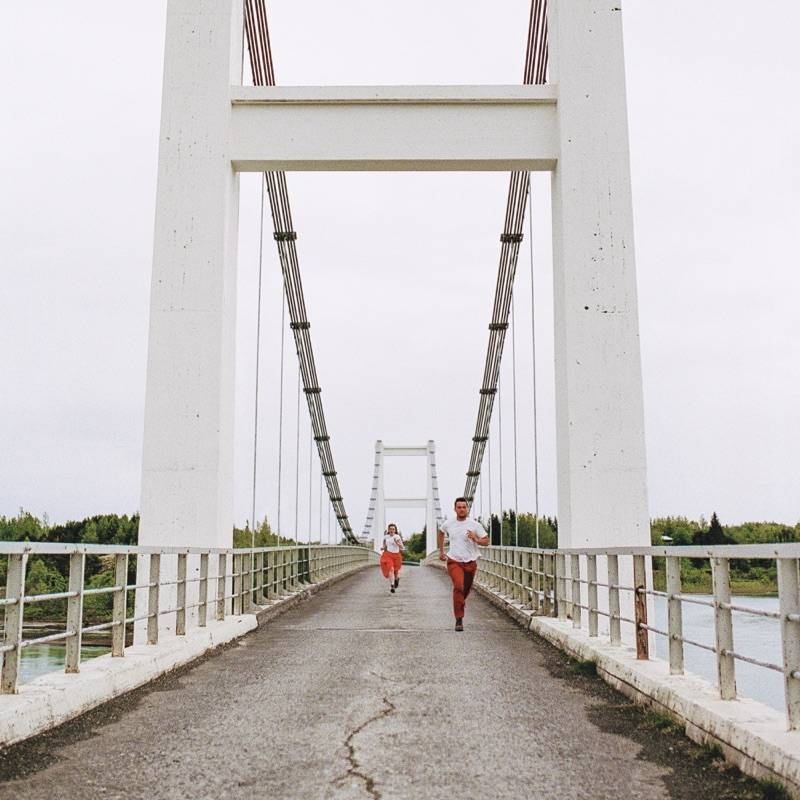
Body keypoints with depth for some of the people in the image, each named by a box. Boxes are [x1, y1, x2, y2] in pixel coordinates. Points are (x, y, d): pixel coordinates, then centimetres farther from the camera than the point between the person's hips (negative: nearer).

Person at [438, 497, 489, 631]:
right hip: (454, 561, -1)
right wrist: (441, 551, 21)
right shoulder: (448, 524, 1)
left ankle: (460, 605, 46)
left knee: (466, 590, 12)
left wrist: (475, 539, -21)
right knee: (458, 586, -22)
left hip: (470, 562, 1)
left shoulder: (475, 525, -6)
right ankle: (459, 620, -19)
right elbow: (440, 533, 23)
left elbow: (486, 541, -1)